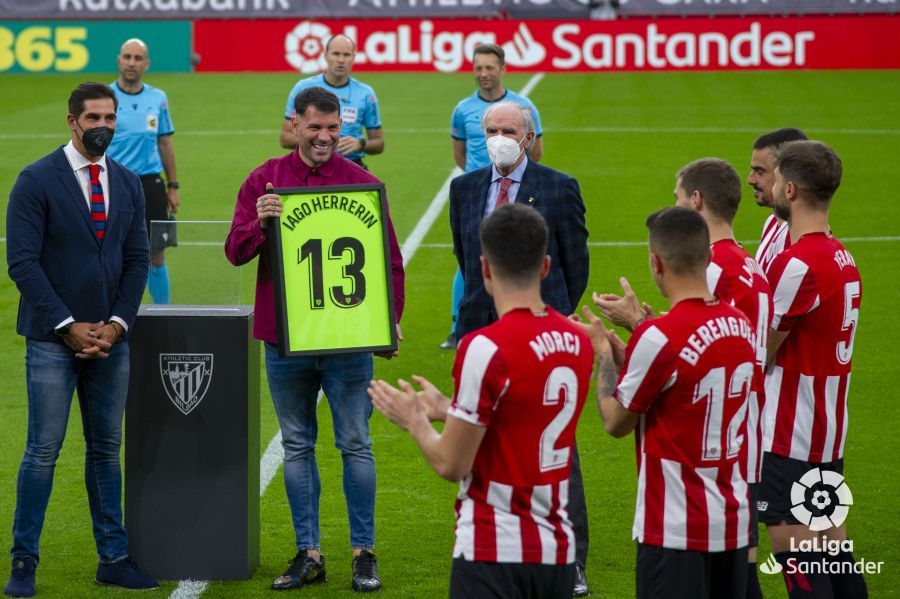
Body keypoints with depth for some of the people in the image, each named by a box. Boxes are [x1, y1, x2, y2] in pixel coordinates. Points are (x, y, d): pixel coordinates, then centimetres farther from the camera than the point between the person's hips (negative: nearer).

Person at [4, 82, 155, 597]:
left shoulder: (127, 184, 9)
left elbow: (138, 260, 9)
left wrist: (116, 324, -3)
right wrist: (68, 325, -13)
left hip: (111, 338, 5)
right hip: (53, 339, -4)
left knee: (107, 449, 9)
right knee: (44, 451, -4)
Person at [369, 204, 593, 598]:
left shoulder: (486, 348, -17)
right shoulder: (577, 341, 4)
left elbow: (452, 465, -12)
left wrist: (415, 421, 7)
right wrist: (446, 410, 24)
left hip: (494, 553, -7)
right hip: (558, 551, 7)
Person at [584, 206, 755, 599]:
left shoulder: (659, 338, -19)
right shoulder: (742, 326, 2)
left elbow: (616, 422, -7)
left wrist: (604, 353, 7)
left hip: (677, 530, -7)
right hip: (734, 523, 7)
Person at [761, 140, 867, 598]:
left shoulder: (797, 264, -20)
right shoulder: (842, 257, 8)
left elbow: (760, 353, -14)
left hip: (789, 436, -9)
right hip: (829, 432, 9)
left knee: (792, 548, -3)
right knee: (830, 544, 14)